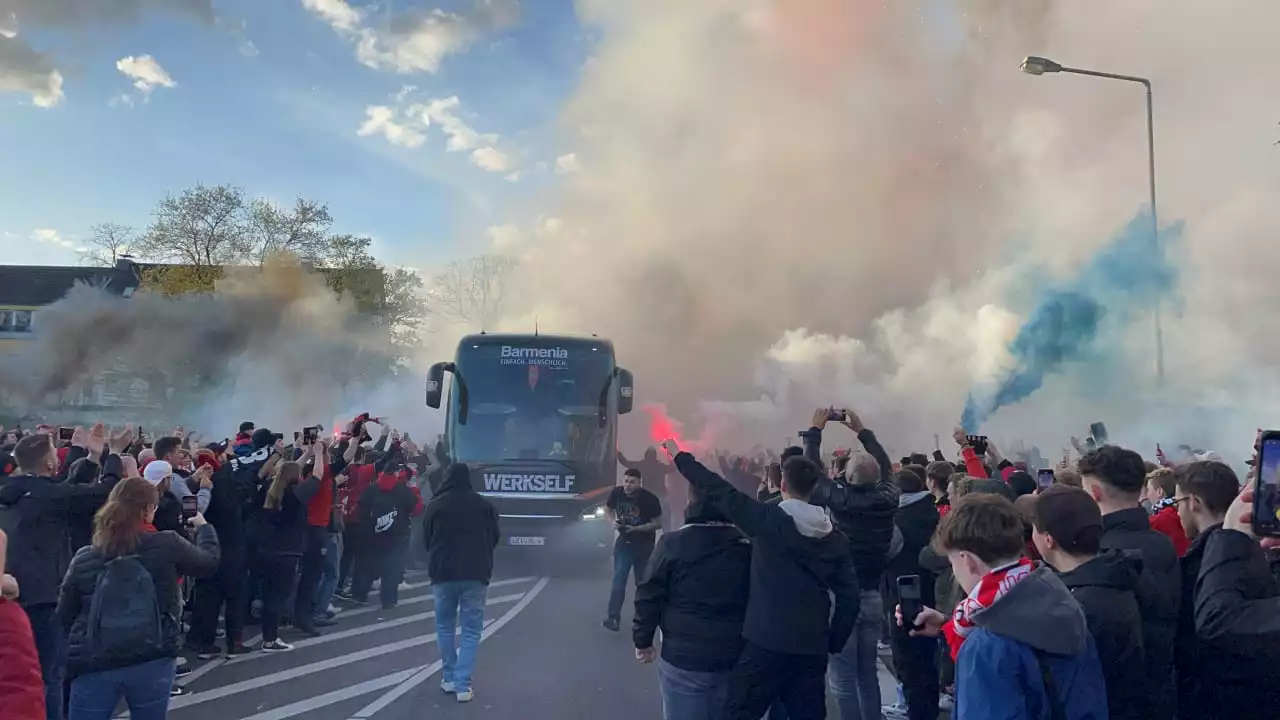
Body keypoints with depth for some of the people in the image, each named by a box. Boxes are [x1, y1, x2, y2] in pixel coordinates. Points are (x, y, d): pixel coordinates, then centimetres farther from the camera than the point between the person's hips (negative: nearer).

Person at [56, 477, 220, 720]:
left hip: (94, 664, 1)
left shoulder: (84, 558, 2)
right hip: (152, 660, -1)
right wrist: (203, 526, 28)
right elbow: (210, 561, 11)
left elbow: (64, 616, 9)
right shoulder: (167, 545, -6)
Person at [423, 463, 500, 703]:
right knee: (471, 631, 3)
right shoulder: (484, 505, 1)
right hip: (476, 573, 0)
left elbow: (426, 540, 9)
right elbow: (494, 538, 12)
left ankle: (449, 678, 19)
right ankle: (463, 685, -3)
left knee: (445, 626, 17)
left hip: (443, 572, 0)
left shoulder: (435, 505, -1)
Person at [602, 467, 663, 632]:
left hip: (644, 545, -1)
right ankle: (613, 617, -11)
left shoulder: (649, 499, -21)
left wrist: (635, 528, -25)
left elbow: (658, 523, -14)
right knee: (618, 580, -10)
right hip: (624, 542, 1)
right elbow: (608, 508, 8)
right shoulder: (617, 493, -12)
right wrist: (614, 521, -14)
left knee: (643, 581, 12)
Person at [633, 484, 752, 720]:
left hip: (683, 657, -3)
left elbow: (649, 597, -8)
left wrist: (643, 640, 5)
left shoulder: (673, 543, -11)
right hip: (734, 657, 3)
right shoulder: (747, 544, -1)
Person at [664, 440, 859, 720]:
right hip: (813, 648, 5)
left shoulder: (769, 519, -8)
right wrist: (834, 643, 13)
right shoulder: (835, 537, 6)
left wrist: (679, 456, 3)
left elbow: (720, 493, -6)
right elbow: (849, 595, 4)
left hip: (767, 642, -5)